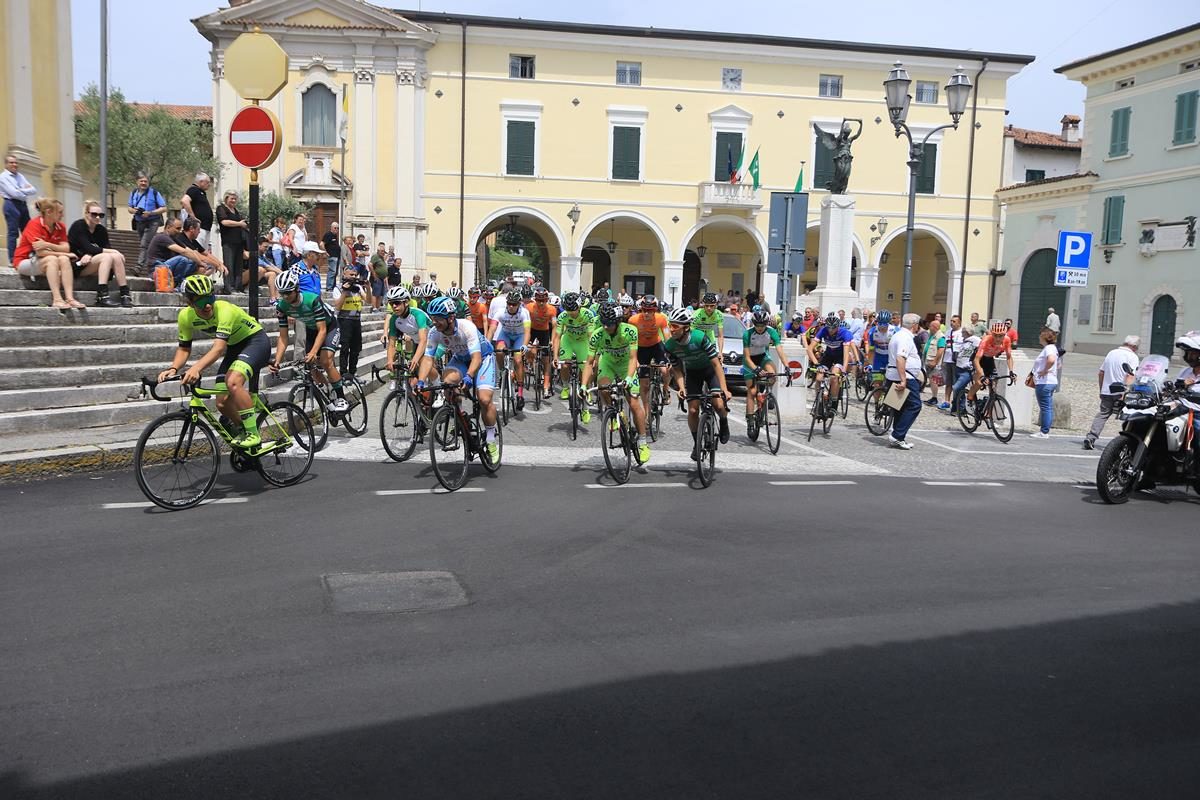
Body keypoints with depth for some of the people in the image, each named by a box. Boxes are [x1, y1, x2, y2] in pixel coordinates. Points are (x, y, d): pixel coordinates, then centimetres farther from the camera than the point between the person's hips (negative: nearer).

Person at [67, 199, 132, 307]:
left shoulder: (101, 230, 10)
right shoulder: (78, 226, -9)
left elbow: (107, 248, -4)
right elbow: (88, 248, -20)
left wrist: (90, 255, -24)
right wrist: (114, 251, -20)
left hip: (90, 263, 6)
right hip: (76, 266, -6)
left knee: (117, 257, -20)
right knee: (106, 257, -29)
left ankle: (125, 295, -27)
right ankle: (102, 297, -39)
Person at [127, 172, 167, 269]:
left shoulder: (154, 192, -8)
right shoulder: (133, 193, 7)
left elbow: (164, 208, -8)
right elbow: (130, 208, 17)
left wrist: (150, 213, -19)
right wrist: (134, 210, -9)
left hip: (152, 222, -6)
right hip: (139, 222, 6)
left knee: (144, 244, -19)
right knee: (141, 244, 13)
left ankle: (140, 265, -24)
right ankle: (149, 265, 25)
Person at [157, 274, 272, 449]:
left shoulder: (224, 310, -33)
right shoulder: (186, 316, -14)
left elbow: (219, 348, -44)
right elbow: (184, 348, -2)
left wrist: (197, 368, -58)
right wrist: (173, 368, -21)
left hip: (255, 341, -7)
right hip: (234, 347, 7)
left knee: (233, 382, -32)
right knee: (222, 404, -1)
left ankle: (253, 434, -20)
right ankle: (246, 429, 26)